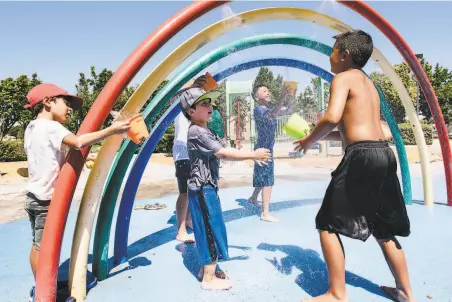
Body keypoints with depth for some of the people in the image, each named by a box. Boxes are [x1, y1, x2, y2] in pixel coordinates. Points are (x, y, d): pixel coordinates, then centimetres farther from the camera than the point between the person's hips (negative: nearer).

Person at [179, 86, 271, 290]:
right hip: (202, 189, -10)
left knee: (208, 229, 17)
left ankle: (206, 268, 31)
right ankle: (209, 278, 10)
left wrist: (250, 156, 5)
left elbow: (222, 153, 12)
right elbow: (223, 154, -23)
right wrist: (252, 155, -17)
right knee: (210, 229, -2)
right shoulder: (196, 132, -19)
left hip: (205, 187, 10)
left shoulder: (204, 132, 13)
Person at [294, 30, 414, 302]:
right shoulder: (368, 83, 24)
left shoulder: (344, 77, -2)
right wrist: (323, 136, 27)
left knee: (328, 225, 2)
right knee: (383, 229, 21)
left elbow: (332, 117, -20)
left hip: (362, 156, -9)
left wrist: (309, 140, -4)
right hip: (384, 154, 9)